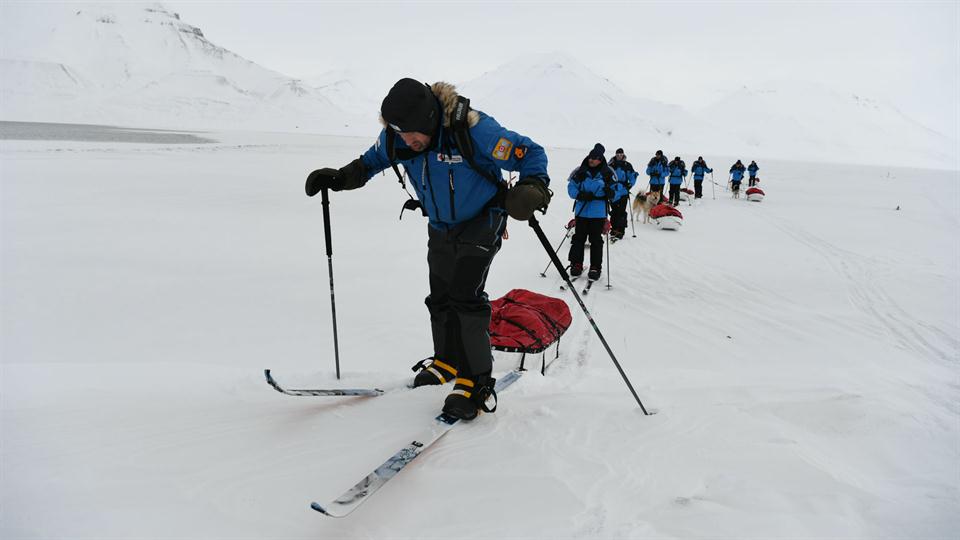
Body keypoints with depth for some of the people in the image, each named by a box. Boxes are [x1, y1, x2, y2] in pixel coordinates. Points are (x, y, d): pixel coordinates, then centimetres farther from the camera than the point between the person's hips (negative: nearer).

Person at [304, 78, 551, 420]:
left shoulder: (472, 129, -31)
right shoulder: (395, 137, -14)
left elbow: (530, 154, -23)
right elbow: (372, 161, 10)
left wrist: (533, 187, -41)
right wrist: (340, 178, -6)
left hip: (481, 223, -6)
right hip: (440, 228, 6)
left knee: (465, 296, -16)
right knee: (440, 296, 12)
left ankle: (477, 382, -8)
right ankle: (447, 363, 32)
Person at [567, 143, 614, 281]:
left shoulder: (607, 173, 1)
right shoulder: (580, 172, 2)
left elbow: (616, 191, 6)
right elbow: (571, 187, 1)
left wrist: (610, 192, -18)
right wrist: (580, 195, -17)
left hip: (598, 213, -1)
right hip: (582, 211, 1)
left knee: (596, 240, 3)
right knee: (579, 238, 5)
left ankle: (595, 268, 10)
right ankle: (576, 264, 16)